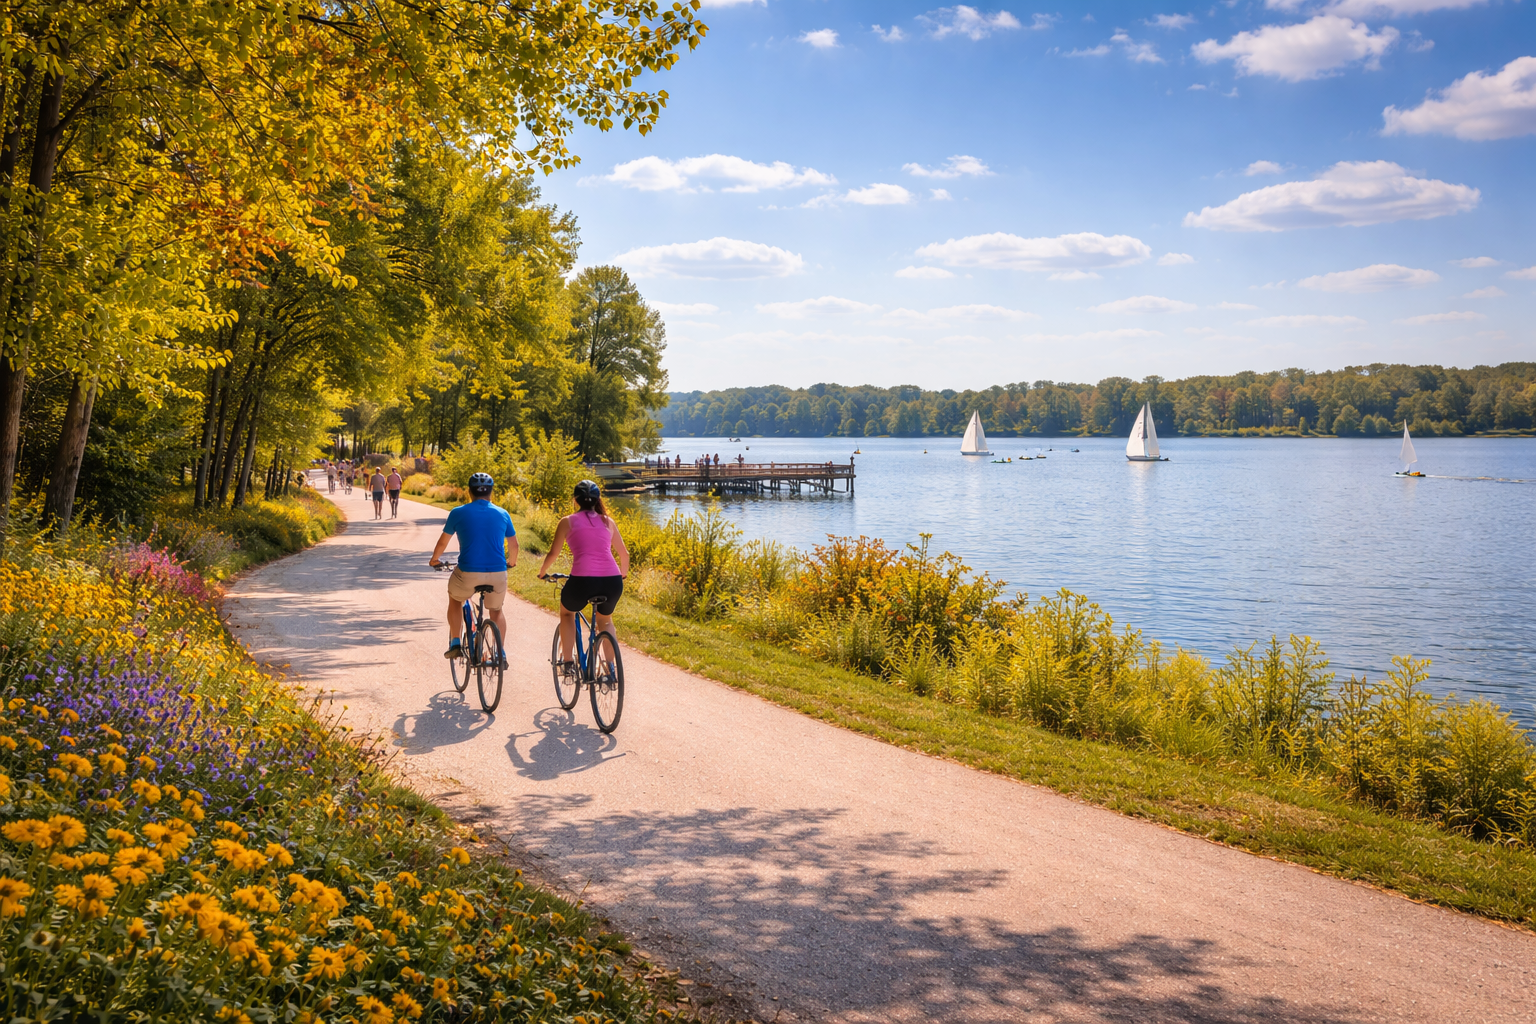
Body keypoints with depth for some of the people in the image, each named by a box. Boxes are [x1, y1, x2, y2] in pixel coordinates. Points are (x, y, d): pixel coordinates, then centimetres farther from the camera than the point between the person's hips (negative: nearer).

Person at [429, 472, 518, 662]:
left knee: (455, 600, 29)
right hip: (497, 574, 2)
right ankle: (501, 653, 13)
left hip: (468, 573, -2)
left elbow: (443, 542, 11)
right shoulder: (502, 514, 6)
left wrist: (434, 559, 30)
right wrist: (511, 561, 37)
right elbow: (513, 545, 16)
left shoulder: (458, 513, 0)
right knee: (496, 611, 25)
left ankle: (455, 644, 21)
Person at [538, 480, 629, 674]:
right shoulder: (608, 521, 17)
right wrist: (623, 574, 41)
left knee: (567, 613, 31)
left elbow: (553, 554, 10)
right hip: (612, 581, 3)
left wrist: (542, 572, 29)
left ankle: (567, 662, 22)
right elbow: (624, 553, 22)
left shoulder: (568, 521, 10)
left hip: (582, 579, -2)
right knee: (605, 620, 32)